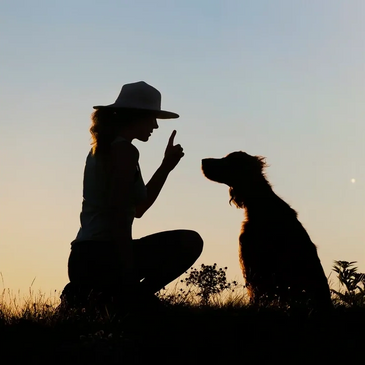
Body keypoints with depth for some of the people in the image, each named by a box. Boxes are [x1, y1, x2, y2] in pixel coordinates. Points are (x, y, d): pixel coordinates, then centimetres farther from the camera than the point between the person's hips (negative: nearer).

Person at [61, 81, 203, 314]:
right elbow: (119, 218, -19)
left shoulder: (102, 149, 18)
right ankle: (128, 297, -8)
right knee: (190, 242, -4)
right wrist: (130, 282, -20)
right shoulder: (125, 151, -10)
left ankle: (87, 293, 13)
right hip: (103, 257, -9)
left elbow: (137, 208, 22)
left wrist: (166, 167, 18)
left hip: (81, 260, 9)